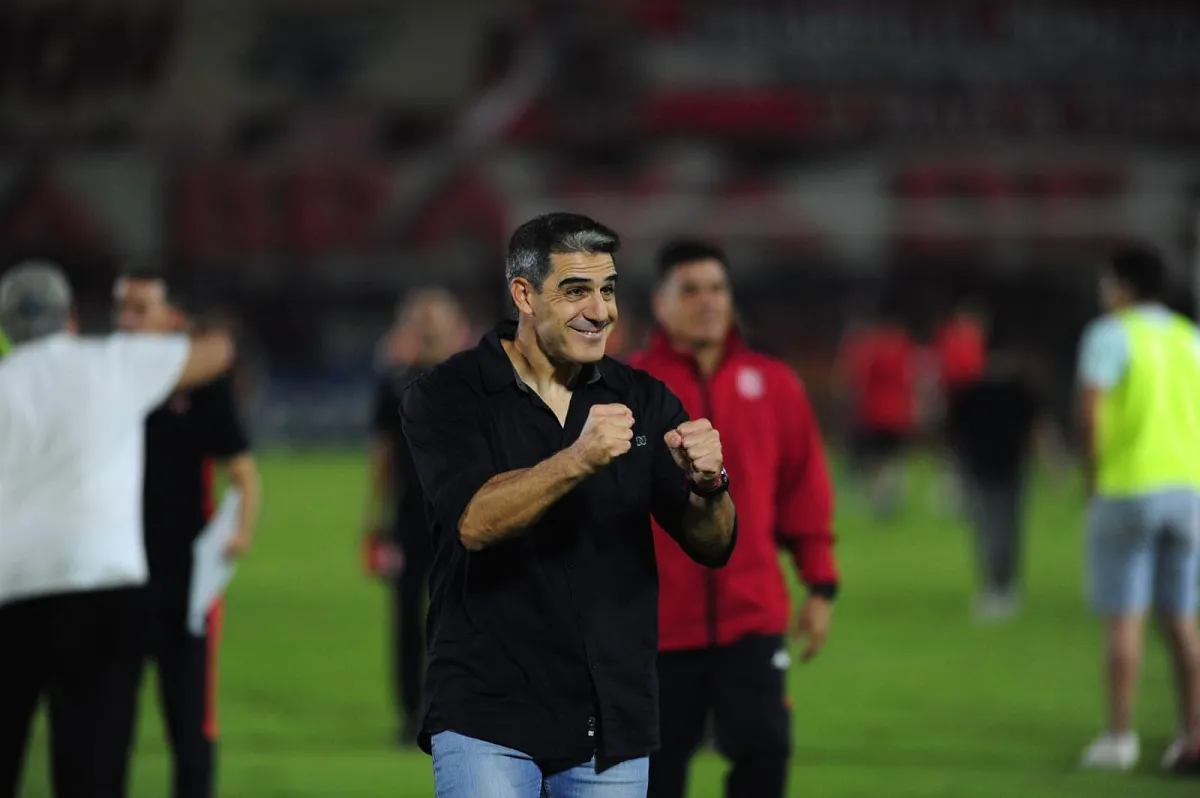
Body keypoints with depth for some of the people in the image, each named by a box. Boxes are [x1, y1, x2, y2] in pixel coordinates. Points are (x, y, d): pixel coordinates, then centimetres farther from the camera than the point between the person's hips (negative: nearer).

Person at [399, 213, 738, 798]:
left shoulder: (643, 400, 7)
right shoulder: (446, 397, -3)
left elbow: (712, 546, 2)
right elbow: (474, 522, -19)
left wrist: (707, 485, -20)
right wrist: (578, 460, -32)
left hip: (612, 722, 3)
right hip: (488, 720, -3)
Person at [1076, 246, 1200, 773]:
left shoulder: (1110, 335, -5)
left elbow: (1090, 410, -17)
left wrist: (1095, 473, -5)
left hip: (1127, 490, -5)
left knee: (1123, 619, -3)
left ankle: (1120, 736, -4)